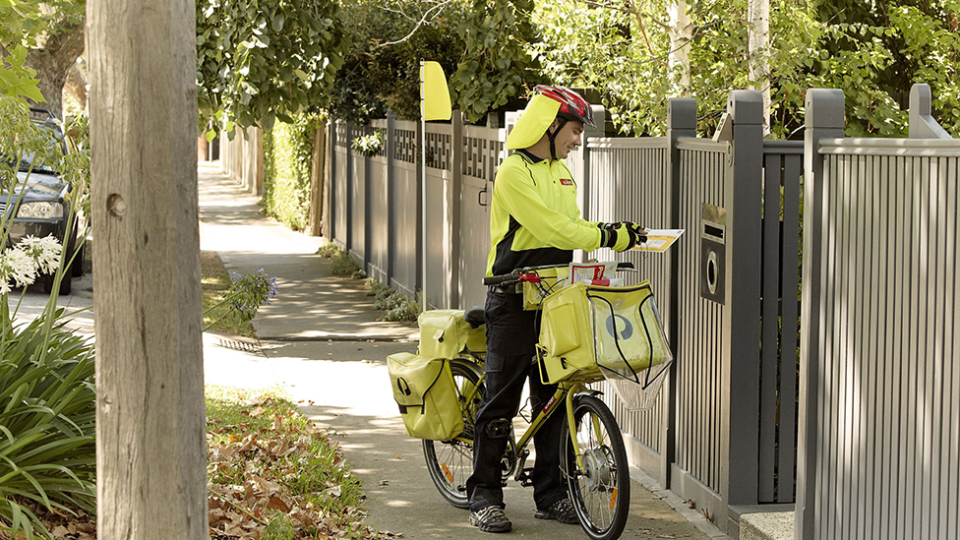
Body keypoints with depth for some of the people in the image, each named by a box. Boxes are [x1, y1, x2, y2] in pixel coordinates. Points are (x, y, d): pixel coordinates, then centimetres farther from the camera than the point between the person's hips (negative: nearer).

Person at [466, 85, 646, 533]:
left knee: (552, 396, 9)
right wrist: (610, 236, -18)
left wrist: (615, 235, -3)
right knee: (501, 399, -3)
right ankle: (484, 496, 4)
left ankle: (550, 494, 16)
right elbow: (553, 230, -20)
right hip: (513, 301, -8)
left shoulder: (561, 172, 14)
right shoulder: (515, 172, -13)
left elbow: (572, 227, 14)